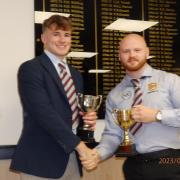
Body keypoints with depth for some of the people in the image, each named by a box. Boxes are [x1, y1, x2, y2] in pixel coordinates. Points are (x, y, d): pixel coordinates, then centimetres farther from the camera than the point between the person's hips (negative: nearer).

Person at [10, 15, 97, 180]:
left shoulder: (75, 74, 15)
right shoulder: (30, 69, -9)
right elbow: (44, 113, -19)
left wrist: (88, 118, -1)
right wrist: (80, 145, -21)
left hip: (72, 158, 7)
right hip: (41, 160, -7)